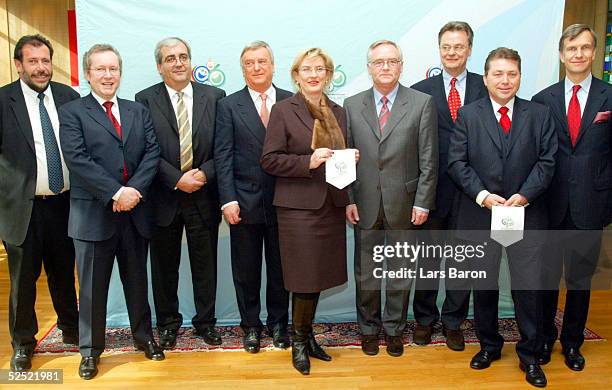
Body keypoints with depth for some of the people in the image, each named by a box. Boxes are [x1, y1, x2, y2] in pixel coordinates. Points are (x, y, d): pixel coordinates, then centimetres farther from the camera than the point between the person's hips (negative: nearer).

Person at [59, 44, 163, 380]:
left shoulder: (139, 112, 12)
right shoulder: (71, 112, 0)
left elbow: (152, 152, 1)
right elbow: (77, 159, -12)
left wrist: (135, 189, -14)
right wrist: (116, 192, -19)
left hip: (135, 212, 3)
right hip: (93, 213, -3)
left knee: (137, 280, 15)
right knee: (93, 286, 8)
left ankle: (143, 336, 32)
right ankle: (90, 349, 23)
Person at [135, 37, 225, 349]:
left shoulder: (214, 97, 3)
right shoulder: (146, 100, -1)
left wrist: (204, 173, -14)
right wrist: (177, 179, -15)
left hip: (204, 196, 1)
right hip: (164, 198, 0)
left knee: (205, 264, 11)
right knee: (164, 266, 12)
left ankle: (205, 321, 28)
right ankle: (167, 323, 30)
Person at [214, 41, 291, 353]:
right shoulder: (229, 106, 2)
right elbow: (223, 156, -3)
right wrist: (228, 199, -11)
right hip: (245, 201, 0)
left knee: (280, 267, 12)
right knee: (246, 270, 10)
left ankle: (278, 324, 29)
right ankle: (251, 326, 27)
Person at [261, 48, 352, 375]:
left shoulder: (338, 112, 14)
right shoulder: (283, 110, -3)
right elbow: (269, 160, -8)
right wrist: (308, 162, -19)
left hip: (331, 205, 5)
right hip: (299, 207, -5)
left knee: (319, 276, 11)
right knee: (305, 277, -2)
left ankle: (307, 335, 29)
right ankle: (299, 341, 20)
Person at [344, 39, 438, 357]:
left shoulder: (422, 103, 0)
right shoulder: (352, 106, 5)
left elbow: (428, 160, -2)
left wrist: (423, 202, -7)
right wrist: (348, 200, -2)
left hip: (404, 203, -1)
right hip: (365, 203, 1)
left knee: (400, 272, 11)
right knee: (366, 273, 11)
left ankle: (394, 329, 29)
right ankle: (368, 328, 29)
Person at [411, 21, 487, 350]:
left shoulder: (485, 88, 4)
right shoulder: (421, 91, 1)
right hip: (432, 189, -1)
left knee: (462, 259, 12)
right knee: (427, 260, 12)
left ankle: (453, 322, 29)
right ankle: (425, 319, 30)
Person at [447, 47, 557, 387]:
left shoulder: (540, 114, 5)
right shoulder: (468, 115, 3)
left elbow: (547, 161, -1)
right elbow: (457, 162, -2)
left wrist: (524, 195, -14)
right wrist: (481, 194, -14)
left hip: (527, 215, 0)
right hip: (480, 215, 0)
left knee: (528, 286, 4)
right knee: (484, 286, 12)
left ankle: (529, 355, 22)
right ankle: (489, 346, 31)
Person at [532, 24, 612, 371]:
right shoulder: (543, 100, 2)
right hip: (550, 205, 0)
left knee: (580, 278, 12)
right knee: (547, 276, 11)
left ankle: (573, 341, 31)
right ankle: (544, 337, 30)